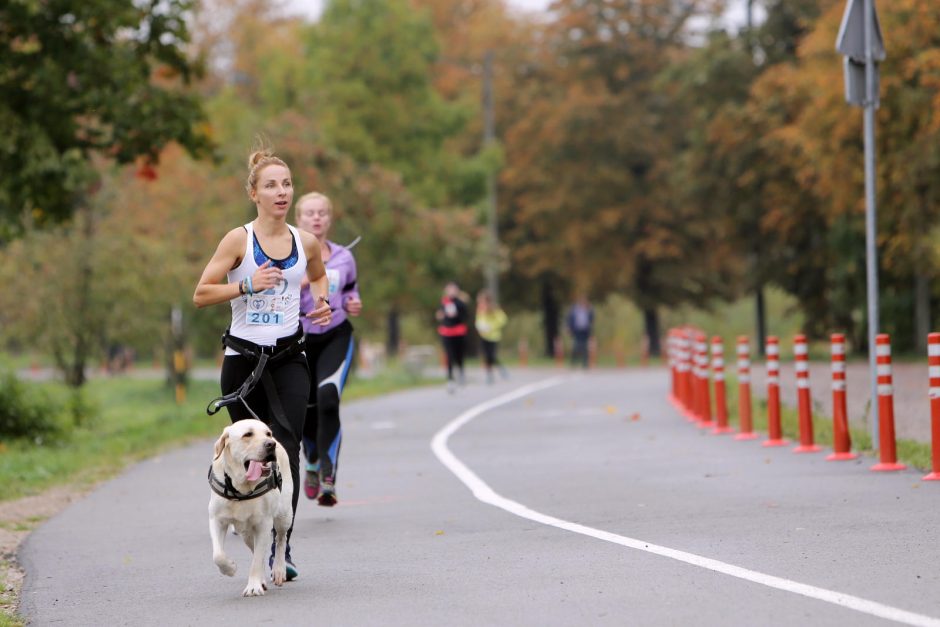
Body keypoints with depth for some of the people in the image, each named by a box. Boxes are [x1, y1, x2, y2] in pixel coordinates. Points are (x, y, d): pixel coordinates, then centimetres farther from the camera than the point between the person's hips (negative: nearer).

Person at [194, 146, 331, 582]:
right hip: (244, 358, -1)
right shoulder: (239, 240, -6)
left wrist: (322, 302, 7)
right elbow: (201, 295, -6)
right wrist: (248, 286, -18)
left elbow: (318, 275, 27)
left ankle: (281, 546, -16)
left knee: (287, 447, -15)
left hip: (289, 358, 1)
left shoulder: (305, 242, 4)